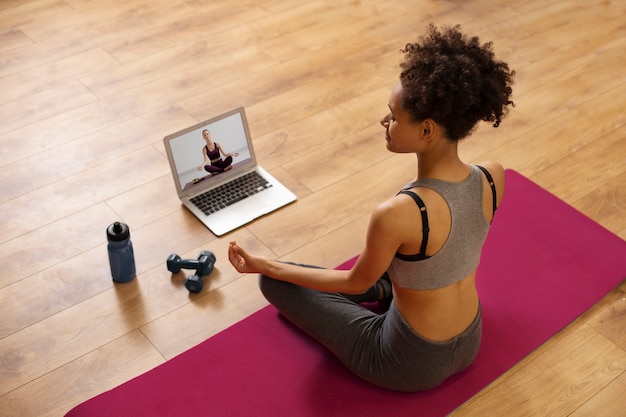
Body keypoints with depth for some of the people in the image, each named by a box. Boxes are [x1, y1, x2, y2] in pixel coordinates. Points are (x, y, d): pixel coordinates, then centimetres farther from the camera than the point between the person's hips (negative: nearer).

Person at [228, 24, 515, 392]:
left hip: (412, 365, -7)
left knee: (275, 281, 7)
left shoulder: (395, 214, -37)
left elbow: (356, 283, -17)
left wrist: (267, 266, -6)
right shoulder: (494, 177, -18)